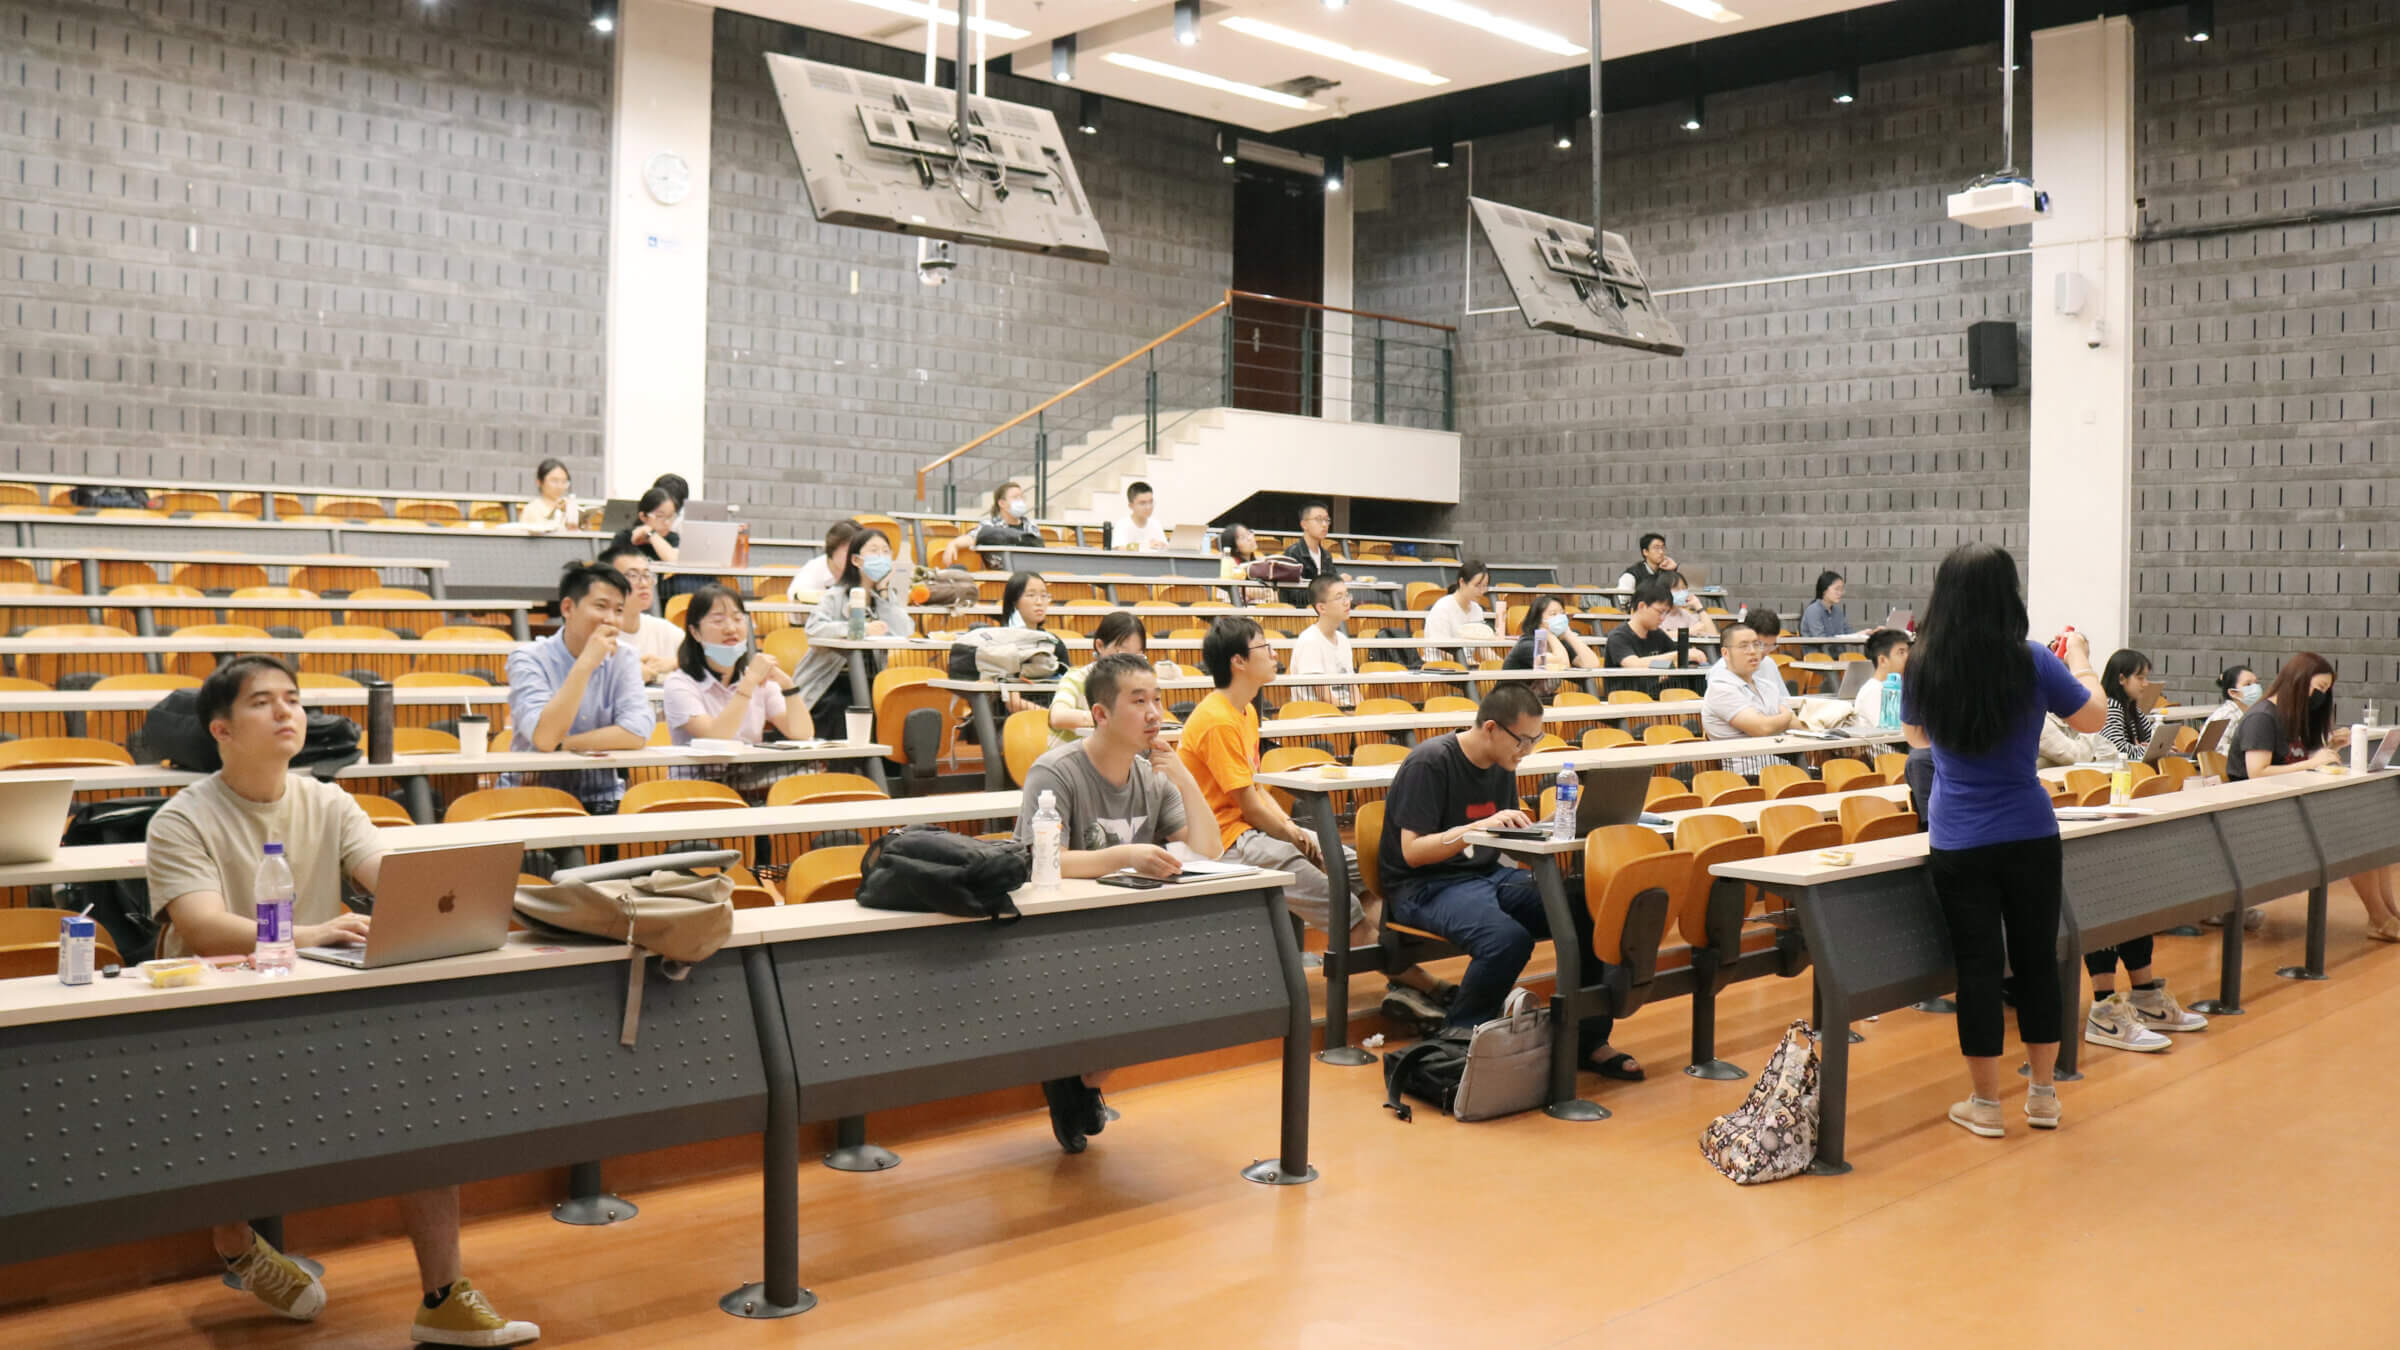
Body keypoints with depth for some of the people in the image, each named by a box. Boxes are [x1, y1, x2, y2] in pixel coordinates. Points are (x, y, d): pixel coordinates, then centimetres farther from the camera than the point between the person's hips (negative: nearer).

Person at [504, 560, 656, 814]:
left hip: (601, 800, 2)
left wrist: (561, 745, -16)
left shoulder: (624, 658, 3)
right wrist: (586, 664, -23)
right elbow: (544, 738, -22)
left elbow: (638, 734, -11)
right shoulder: (528, 659, -7)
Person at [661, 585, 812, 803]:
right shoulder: (679, 685, -3)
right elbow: (715, 738, -19)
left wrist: (786, 684, -12)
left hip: (754, 795, 5)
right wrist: (749, 682, -19)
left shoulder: (760, 680, 13)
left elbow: (803, 735, 1)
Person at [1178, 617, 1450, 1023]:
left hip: (1253, 827, 10)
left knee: (1354, 865, 2)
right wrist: (1295, 837, -7)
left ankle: (1404, 978, -5)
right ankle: (1407, 979, -13)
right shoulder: (1218, 722, -20)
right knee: (1331, 895, -19)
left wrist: (1291, 826, -1)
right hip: (1225, 838, -10)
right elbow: (1247, 804, -19)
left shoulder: (1246, 711, 12)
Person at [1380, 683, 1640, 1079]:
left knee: (1587, 913, -15)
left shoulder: (1502, 765, 8)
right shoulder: (1430, 762, -15)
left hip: (1489, 875, 7)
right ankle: (1459, 1037, -12)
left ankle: (1589, 1040, -2)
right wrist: (1479, 826, -29)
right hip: (1425, 886, -7)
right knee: (1508, 937, -35)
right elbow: (1412, 851, -19)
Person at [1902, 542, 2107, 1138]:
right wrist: (2080, 660, 21)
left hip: (1956, 844, 0)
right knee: (2037, 960, 13)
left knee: (1978, 966, 6)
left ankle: (1985, 1104, 14)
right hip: (2029, 837, 0)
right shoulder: (2033, 663, -10)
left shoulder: (1922, 666, -5)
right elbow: (2093, 718, 6)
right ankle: (2043, 1095, 24)